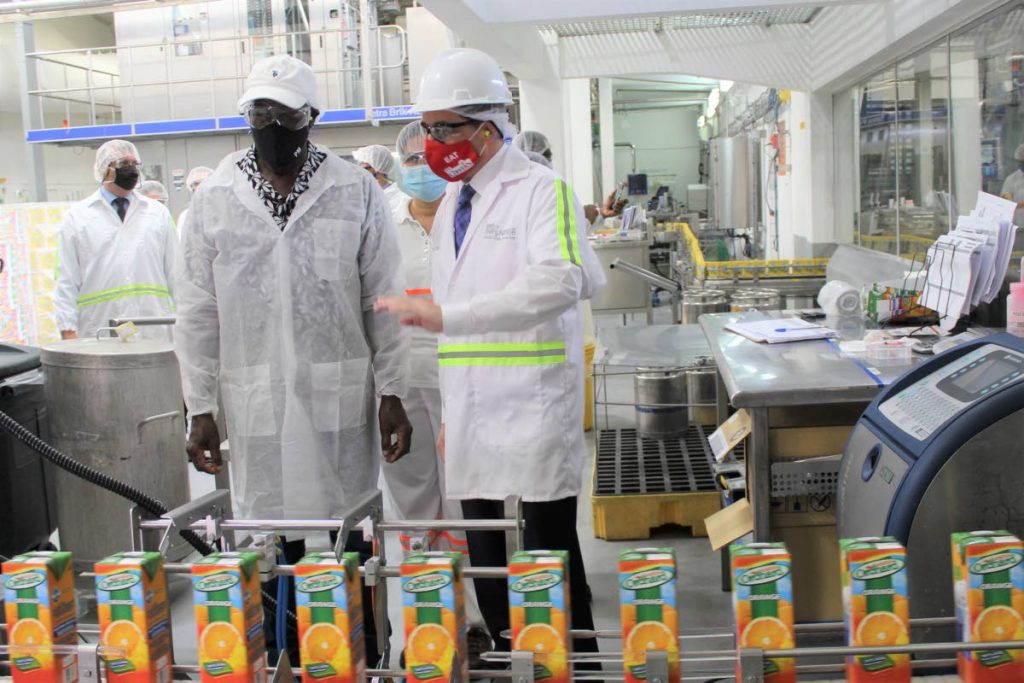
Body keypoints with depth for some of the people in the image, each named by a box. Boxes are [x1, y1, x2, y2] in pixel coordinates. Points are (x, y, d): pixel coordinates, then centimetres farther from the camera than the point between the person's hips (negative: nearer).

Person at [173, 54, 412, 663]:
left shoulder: (356, 192, 1)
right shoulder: (215, 199, 5)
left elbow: (383, 302, 2)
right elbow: (198, 313, 6)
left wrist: (392, 394, -2)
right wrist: (200, 408, 3)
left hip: (341, 397, -1)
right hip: (255, 401, 1)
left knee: (350, 540, 6)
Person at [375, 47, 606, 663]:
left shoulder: (542, 190, -6)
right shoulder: (450, 207, 17)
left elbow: (560, 281, -25)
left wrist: (445, 314, -29)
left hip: (533, 400, -7)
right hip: (472, 403, 7)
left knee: (550, 545, -1)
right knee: (482, 544, 11)